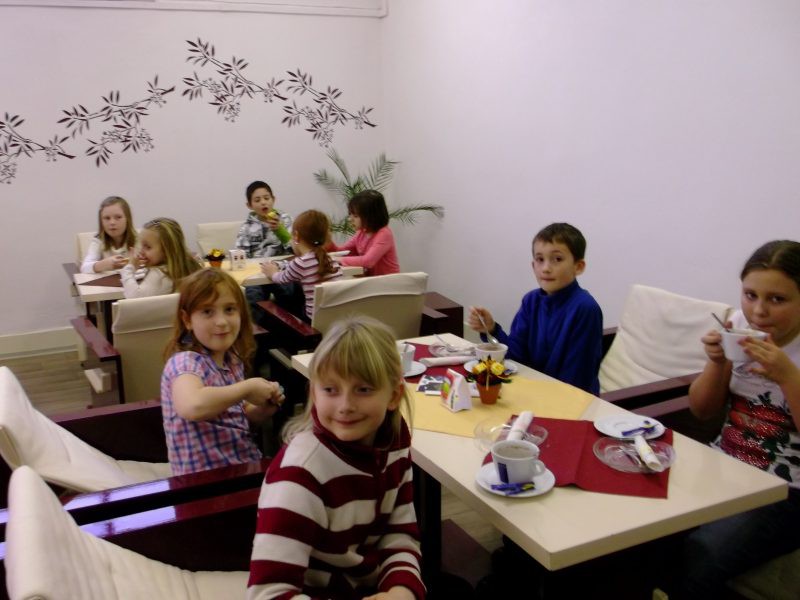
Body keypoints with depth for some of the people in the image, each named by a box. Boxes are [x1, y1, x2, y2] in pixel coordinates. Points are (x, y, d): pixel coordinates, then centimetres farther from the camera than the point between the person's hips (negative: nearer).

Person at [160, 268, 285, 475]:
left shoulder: (233, 361, 5)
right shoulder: (184, 362, -16)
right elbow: (193, 407, -38)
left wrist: (265, 407, 0)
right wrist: (247, 388, -24)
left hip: (247, 463, 7)